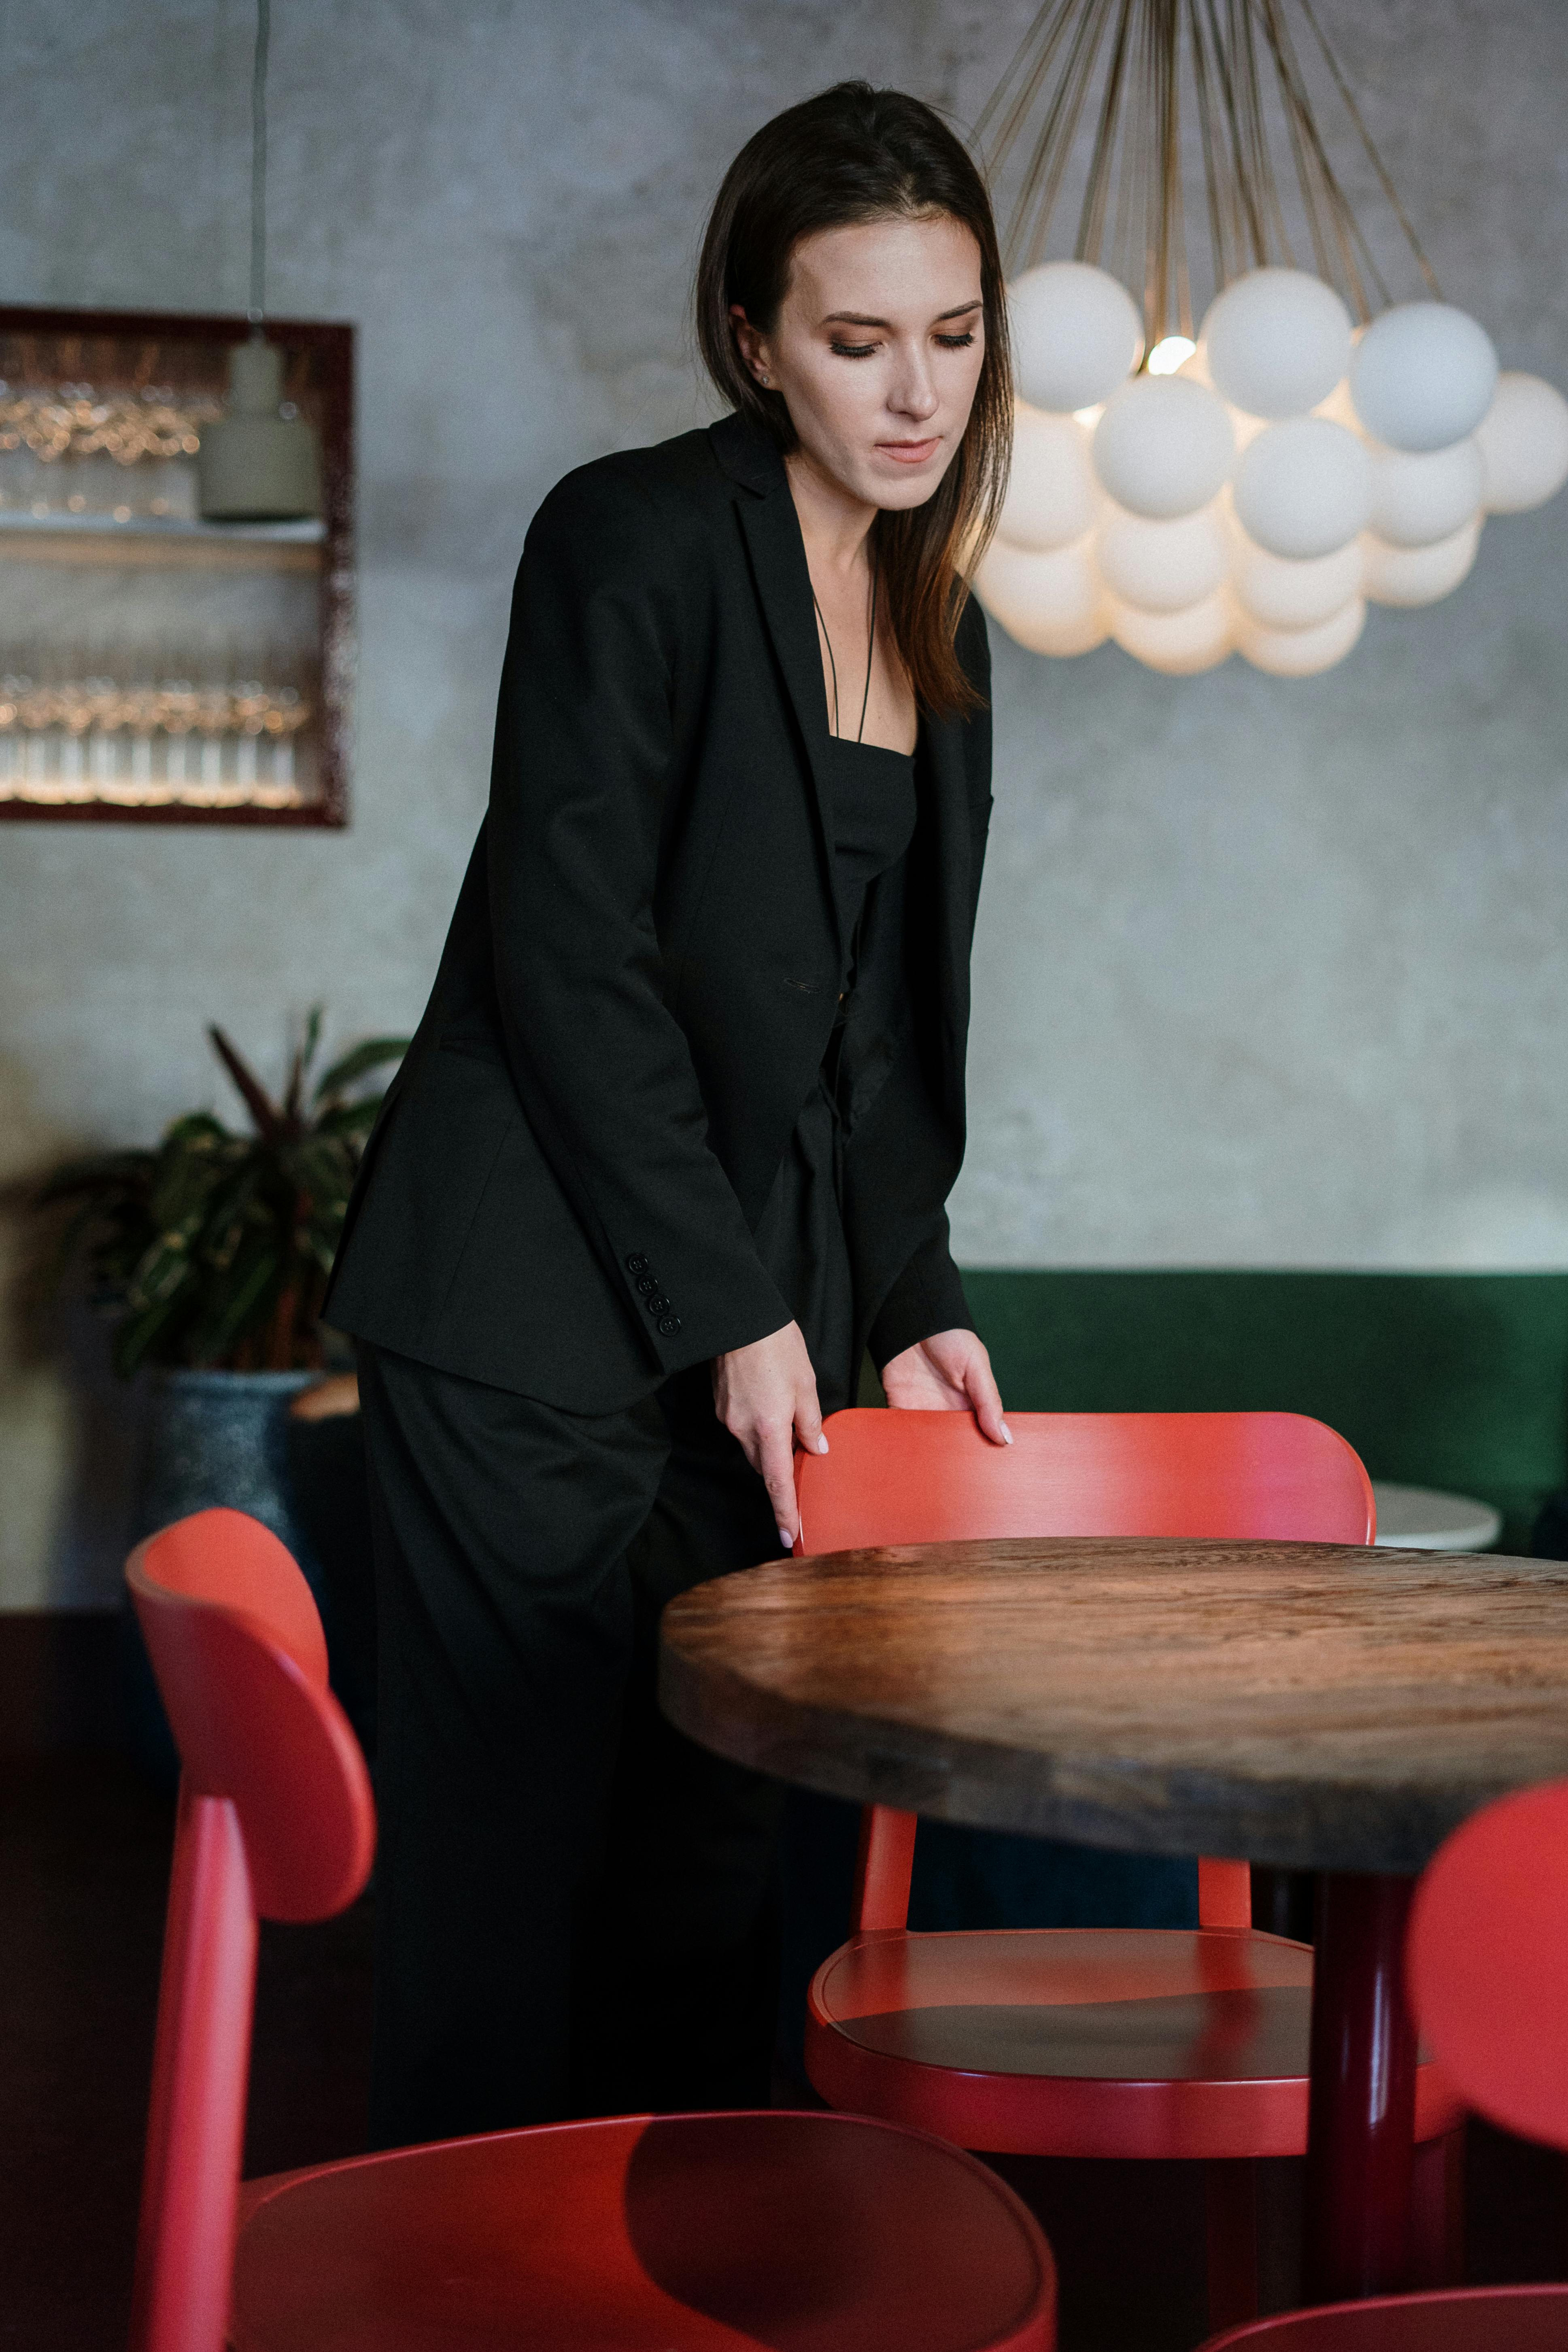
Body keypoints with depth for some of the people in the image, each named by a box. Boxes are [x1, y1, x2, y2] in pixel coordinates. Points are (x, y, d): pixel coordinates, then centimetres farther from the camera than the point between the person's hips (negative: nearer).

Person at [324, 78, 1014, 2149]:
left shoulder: (933, 618, 14)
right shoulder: (636, 539, -8)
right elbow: (568, 949, -14)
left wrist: (907, 1300, 10)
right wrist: (729, 1311, -13)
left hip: (757, 1313, 7)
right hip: (538, 1317, -7)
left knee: (715, 1829, 9)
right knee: (505, 1828, -2)